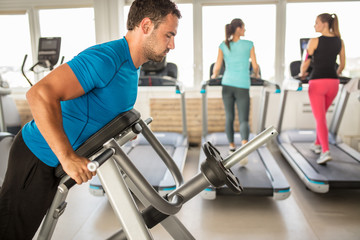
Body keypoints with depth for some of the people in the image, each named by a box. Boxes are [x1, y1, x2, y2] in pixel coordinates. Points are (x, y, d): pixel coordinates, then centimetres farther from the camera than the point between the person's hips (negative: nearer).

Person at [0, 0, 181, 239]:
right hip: (40, 155, -9)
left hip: (55, 159, 9)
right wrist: (68, 157, -33)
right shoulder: (106, 58, -27)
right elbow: (40, 94, -33)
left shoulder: (132, 66, 5)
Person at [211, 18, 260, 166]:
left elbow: (217, 67, 2)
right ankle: (244, 144, -25)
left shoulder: (223, 46, 4)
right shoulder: (249, 44, 0)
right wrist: (256, 75, 24)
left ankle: (232, 147, 26)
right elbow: (255, 66, 2)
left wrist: (214, 76, 23)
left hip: (227, 84, 2)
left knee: (229, 118, 15)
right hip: (243, 86, -2)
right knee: (243, 120, 0)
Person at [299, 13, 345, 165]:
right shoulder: (340, 41, 8)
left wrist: (302, 73, 19)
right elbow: (342, 64, 16)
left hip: (317, 82, -5)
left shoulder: (314, 41, -7)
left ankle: (325, 151, -18)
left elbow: (306, 63, -1)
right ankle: (317, 144, 34)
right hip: (333, 82, 5)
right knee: (322, 115, 23)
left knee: (320, 119, -5)